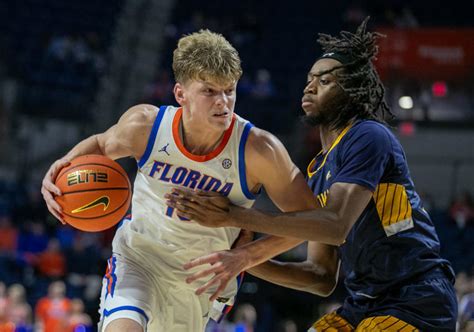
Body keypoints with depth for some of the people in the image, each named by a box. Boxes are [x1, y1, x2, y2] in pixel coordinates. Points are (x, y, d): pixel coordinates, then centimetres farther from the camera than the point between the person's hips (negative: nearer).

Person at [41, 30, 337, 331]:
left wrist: (244, 257, -25)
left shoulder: (258, 150, -26)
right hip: (139, 258, -1)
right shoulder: (146, 124, -19)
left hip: (204, 280, 1)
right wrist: (64, 165, -16)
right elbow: (102, 145, 5)